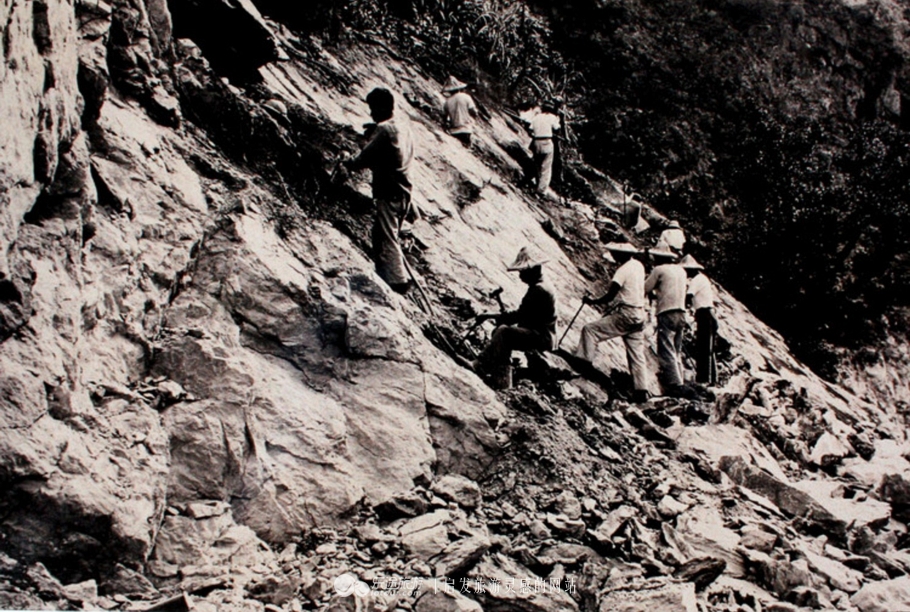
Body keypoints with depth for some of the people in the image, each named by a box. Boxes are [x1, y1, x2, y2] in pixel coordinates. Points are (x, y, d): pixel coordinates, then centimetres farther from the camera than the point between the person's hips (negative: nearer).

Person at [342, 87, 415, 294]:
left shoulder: (384, 130, -14)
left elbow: (365, 158, -11)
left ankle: (397, 280, -10)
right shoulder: (403, 127, 13)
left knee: (386, 238, -6)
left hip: (388, 192, -9)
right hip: (403, 191, 9)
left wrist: (348, 164, 6)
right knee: (385, 236, 18)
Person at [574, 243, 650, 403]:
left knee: (590, 330, -3)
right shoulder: (638, 265, 10)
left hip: (626, 315, -8)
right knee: (636, 353, 9)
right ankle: (641, 391, 8)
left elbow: (610, 296, -16)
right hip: (639, 315, 8)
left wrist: (592, 301, -2)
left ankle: (585, 363, -9)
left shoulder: (623, 270, -15)